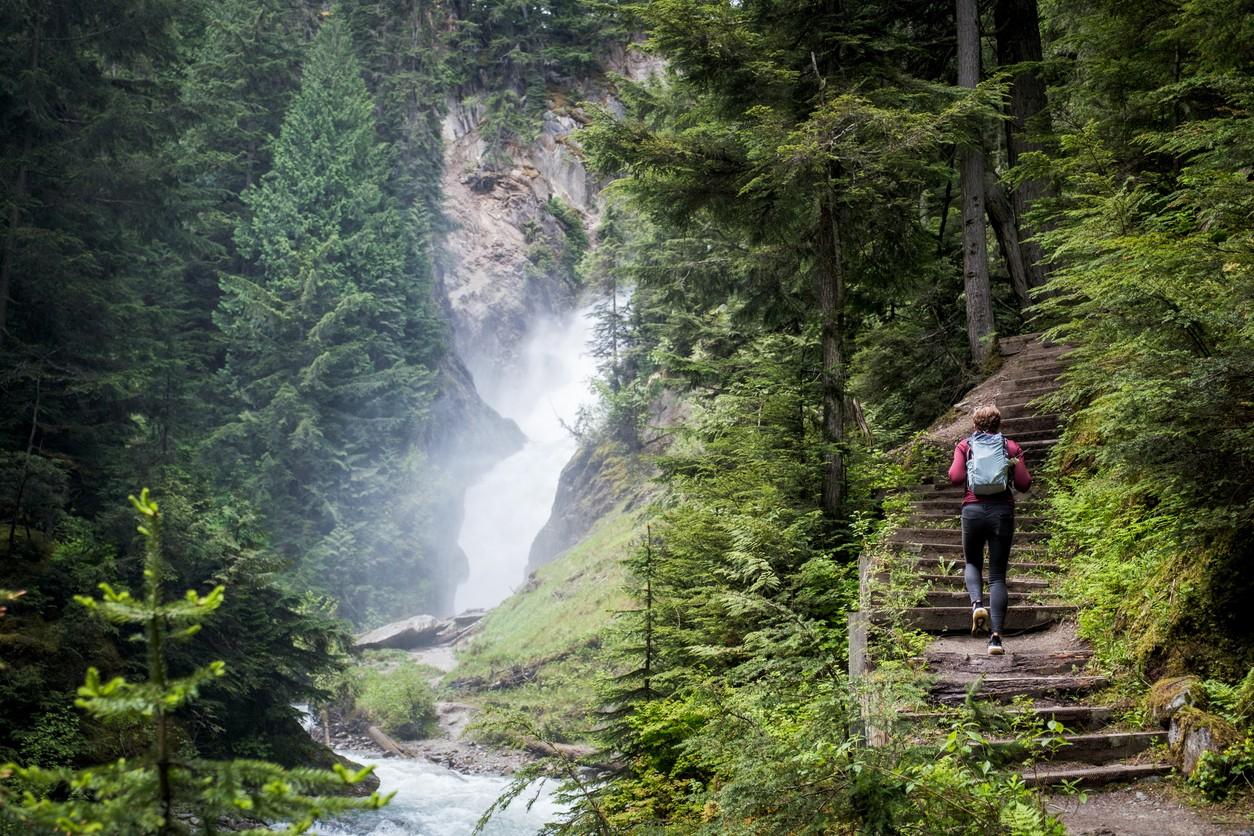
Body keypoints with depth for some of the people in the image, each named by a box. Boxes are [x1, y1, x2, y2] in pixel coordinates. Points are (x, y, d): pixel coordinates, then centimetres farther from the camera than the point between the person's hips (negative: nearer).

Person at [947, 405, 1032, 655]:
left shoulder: (964, 446, 6)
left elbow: (955, 478, -7)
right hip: (1002, 510, 0)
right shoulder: (1011, 447, 8)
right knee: (998, 574, 5)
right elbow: (1023, 484, 1)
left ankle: (977, 603, -9)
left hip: (973, 510, 0)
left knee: (972, 563, 22)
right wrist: (1016, 464, 19)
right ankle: (995, 636, -6)